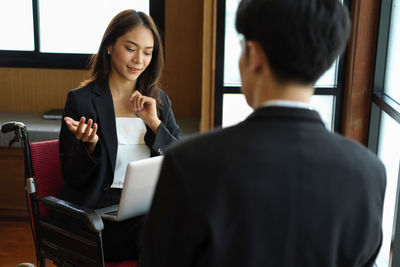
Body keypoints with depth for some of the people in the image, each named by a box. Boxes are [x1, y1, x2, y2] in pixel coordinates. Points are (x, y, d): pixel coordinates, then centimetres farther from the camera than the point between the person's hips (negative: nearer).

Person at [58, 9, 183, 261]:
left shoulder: (159, 100, 13)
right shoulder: (81, 100, 0)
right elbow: (72, 176, 0)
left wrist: (155, 123, -7)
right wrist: (90, 145, -21)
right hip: (102, 210, -4)